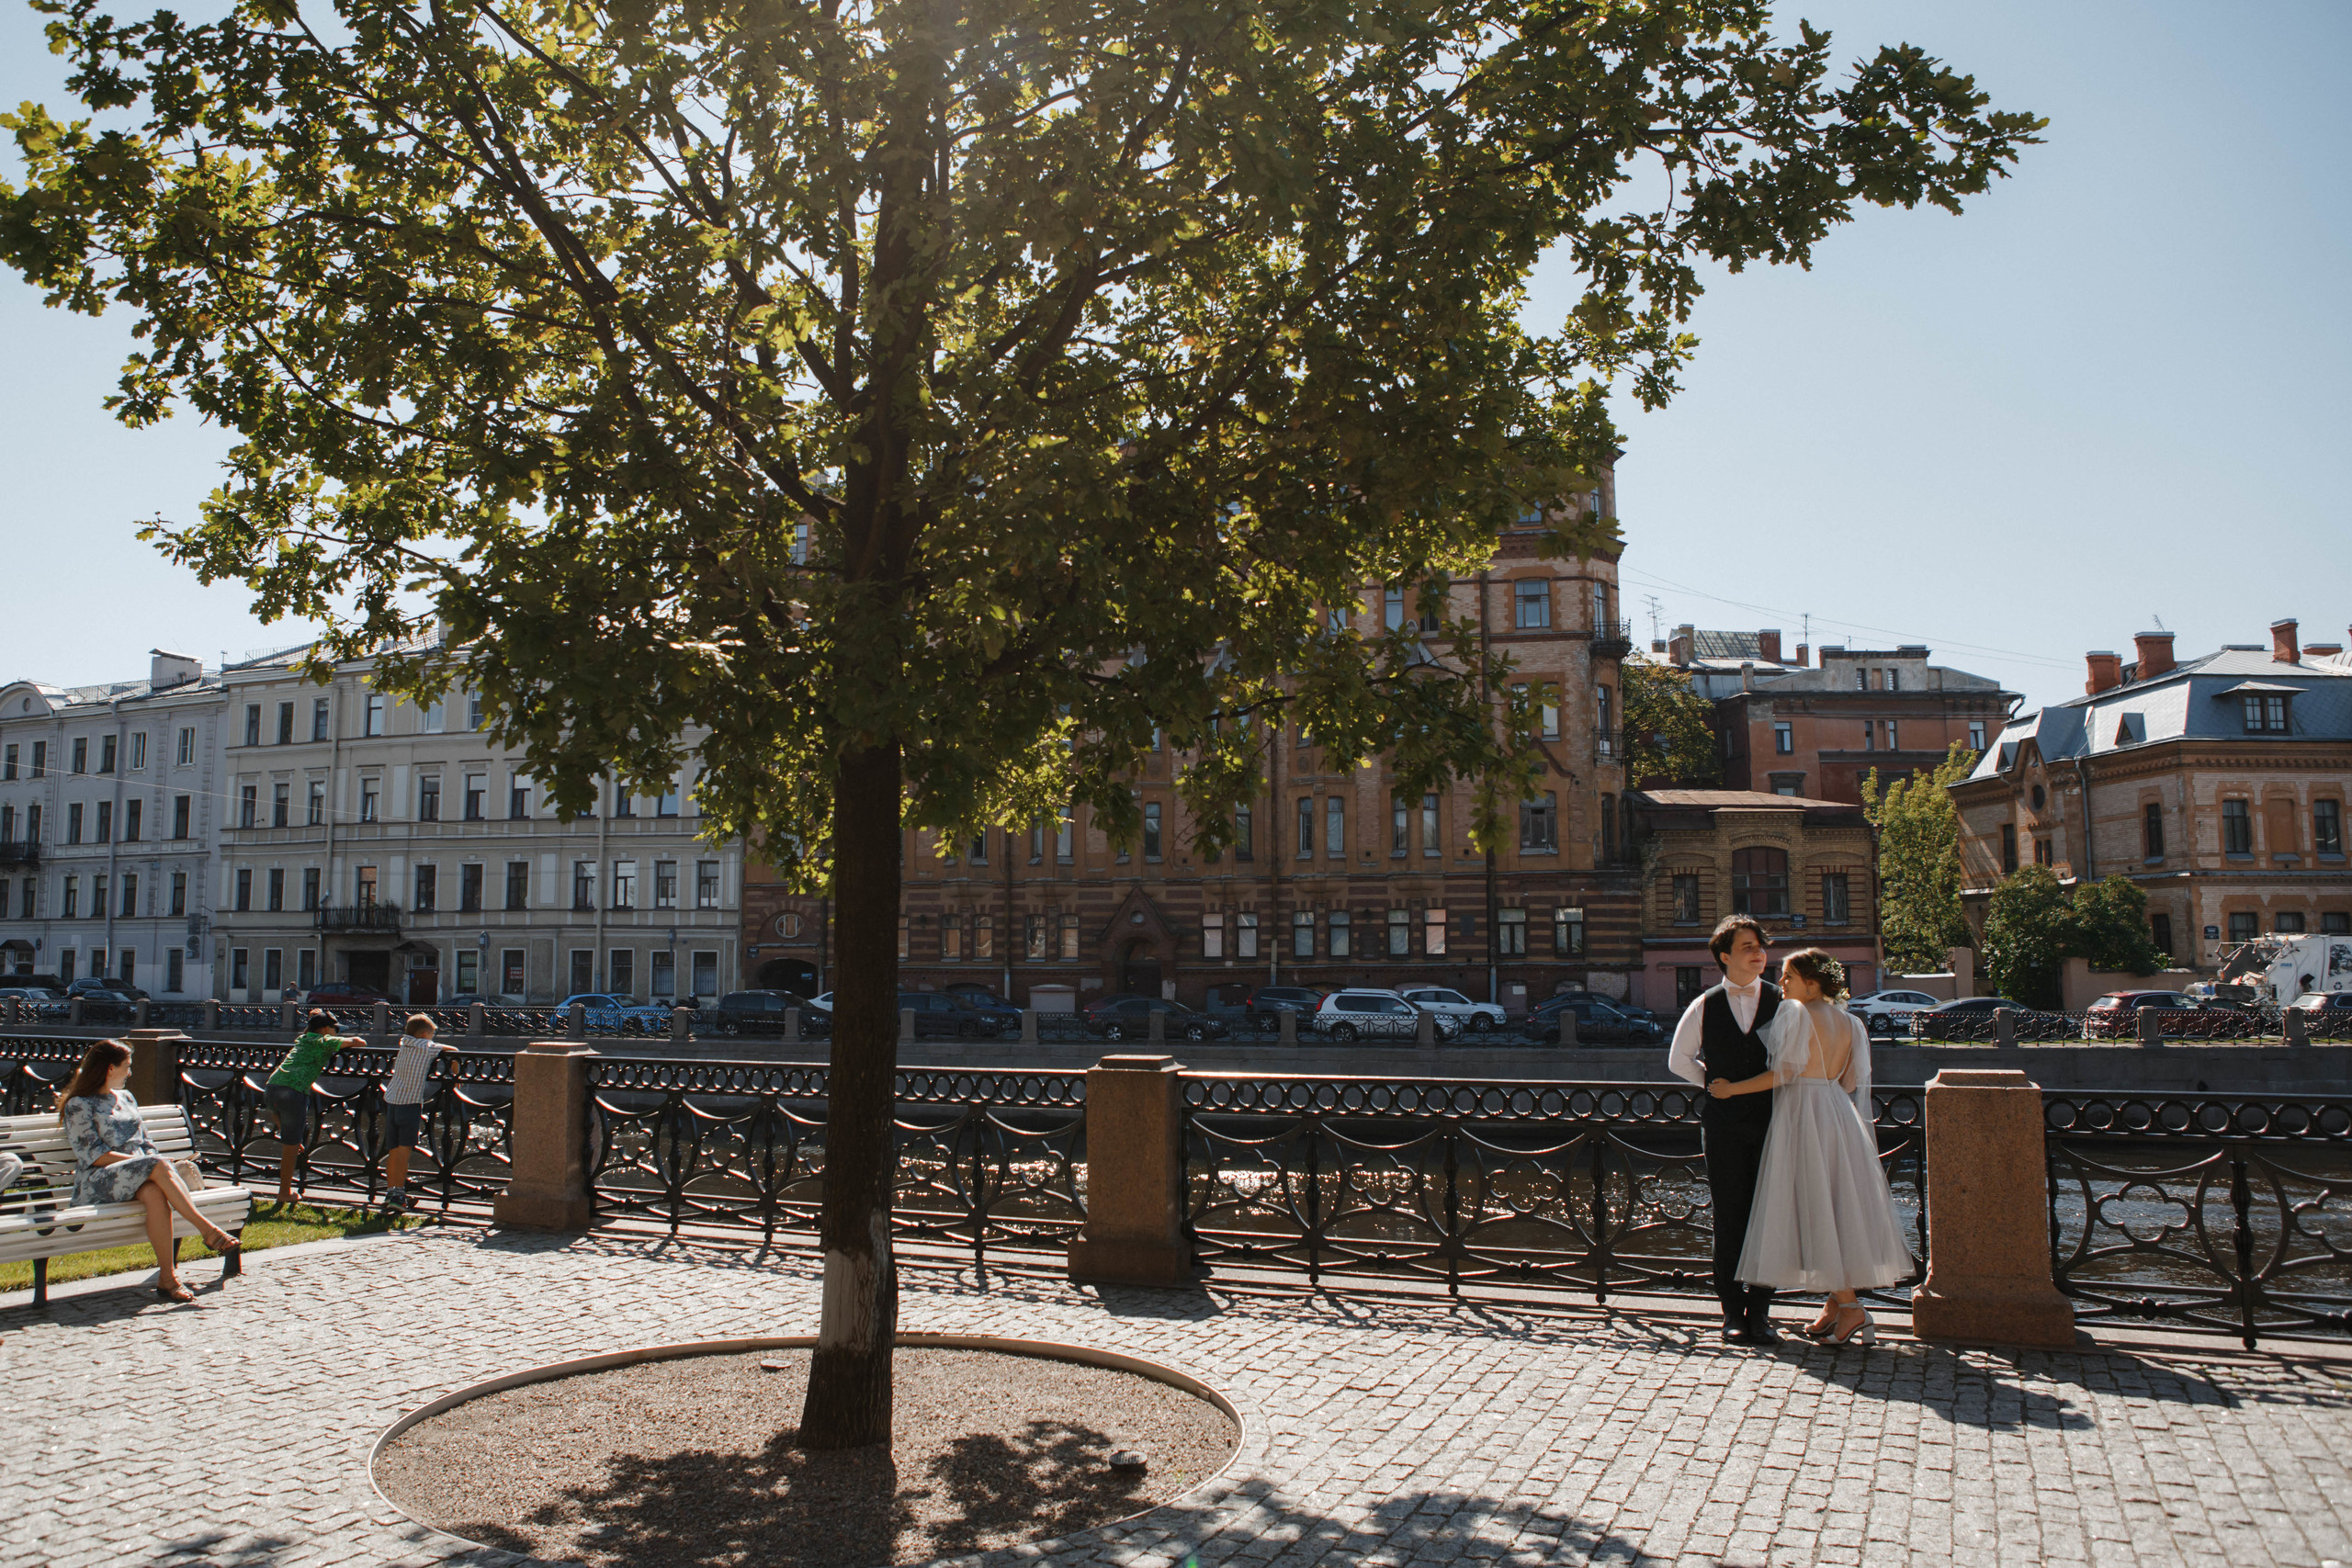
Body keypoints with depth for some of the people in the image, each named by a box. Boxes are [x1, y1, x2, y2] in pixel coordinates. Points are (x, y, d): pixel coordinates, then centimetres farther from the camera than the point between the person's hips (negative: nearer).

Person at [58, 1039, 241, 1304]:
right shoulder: (78, 1105, 5)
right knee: (157, 1166, -34)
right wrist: (148, 1162, -14)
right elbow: (95, 1156, -6)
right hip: (96, 1184, -5)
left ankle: (167, 1276, -41)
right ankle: (207, 1229, -37)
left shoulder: (125, 1098, 26)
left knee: (154, 1193, -33)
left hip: (140, 1178, 5)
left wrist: (164, 1164, 1)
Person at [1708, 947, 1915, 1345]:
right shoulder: (1847, 1021, 11)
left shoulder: (1797, 1013, -10)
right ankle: (1835, 1303, 15)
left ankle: (1849, 1307, -6)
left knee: (1816, 1210, -4)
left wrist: (1733, 1088, -10)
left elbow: (1784, 1073, -16)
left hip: (1803, 1116, -8)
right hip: (1838, 1115, 8)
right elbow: (1850, 1081, 12)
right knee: (1836, 1205, 11)